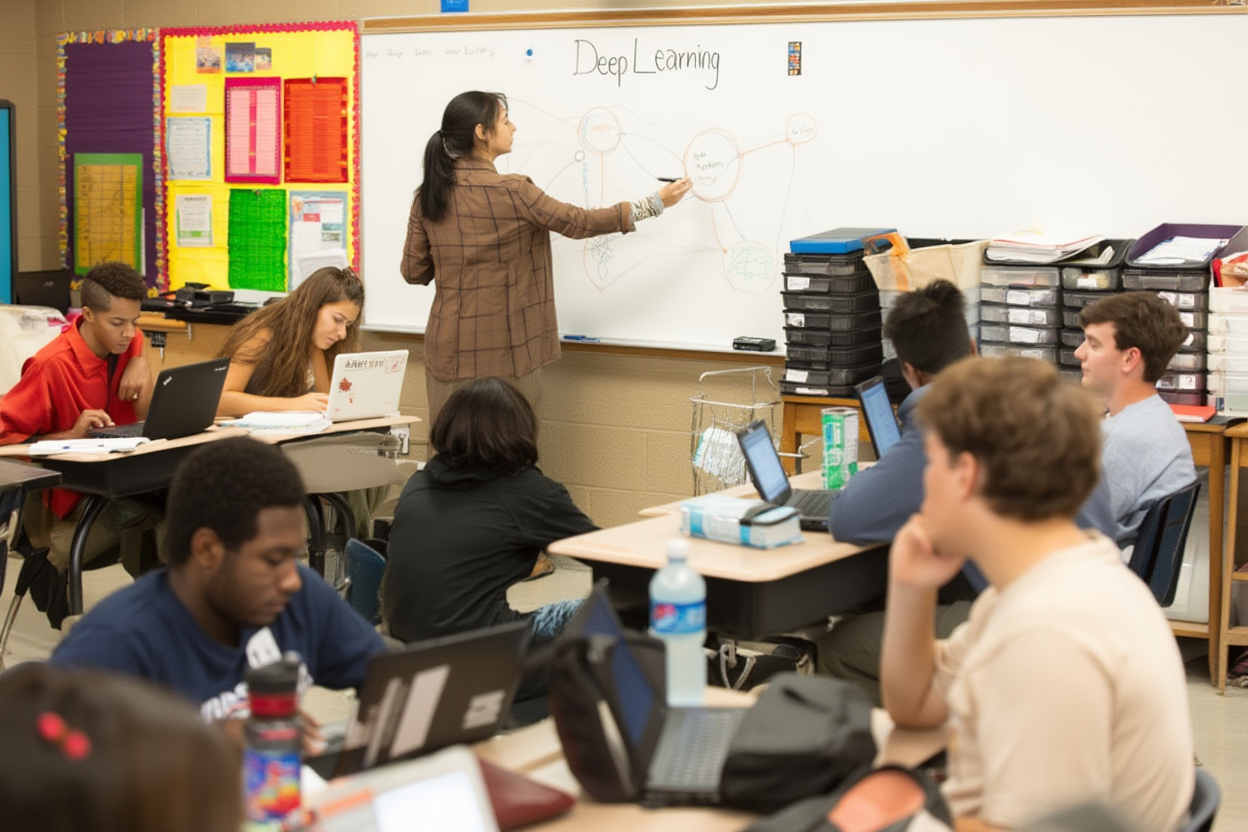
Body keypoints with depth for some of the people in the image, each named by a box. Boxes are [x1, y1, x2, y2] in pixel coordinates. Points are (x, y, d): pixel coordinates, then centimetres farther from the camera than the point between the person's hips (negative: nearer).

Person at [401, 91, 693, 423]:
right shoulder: (510, 192, -13)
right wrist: (654, 204, 3)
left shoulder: (428, 196, 2)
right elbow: (579, 223, -6)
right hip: (500, 351, -5)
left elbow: (413, 271, 5)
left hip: (449, 349, 5)